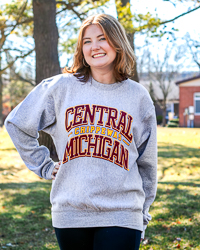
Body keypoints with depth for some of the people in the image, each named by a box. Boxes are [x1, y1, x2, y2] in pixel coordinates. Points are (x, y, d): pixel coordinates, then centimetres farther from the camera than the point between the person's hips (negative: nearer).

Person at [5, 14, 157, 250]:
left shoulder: (138, 96, 6)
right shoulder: (61, 87, 3)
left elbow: (146, 162, 12)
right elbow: (16, 124, 12)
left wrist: (143, 215, 13)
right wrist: (44, 167, 7)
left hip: (121, 216, 0)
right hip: (69, 213, 1)